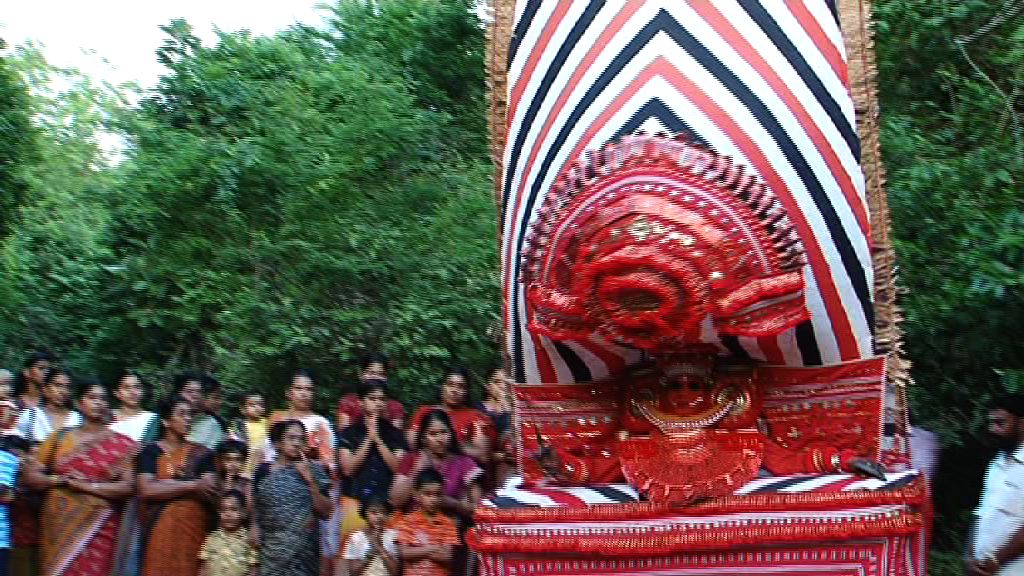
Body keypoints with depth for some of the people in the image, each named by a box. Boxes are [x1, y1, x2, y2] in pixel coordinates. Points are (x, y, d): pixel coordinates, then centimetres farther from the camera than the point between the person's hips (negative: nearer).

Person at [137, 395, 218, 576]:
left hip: (195, 527, 2)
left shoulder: (202, 453, 11)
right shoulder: (151, 451, 5)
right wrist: (193, 486, -7)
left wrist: (170, 485, -8)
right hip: (161, 529, -2)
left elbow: (210, 492, 0)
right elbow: (146, 490, -9)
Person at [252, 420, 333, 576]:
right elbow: (254, 513, 9)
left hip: (304, 550, 0)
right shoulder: (264, 470, 3)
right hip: (271, 550, 0)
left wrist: (311, 481, -10)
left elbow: (326, 513, -2)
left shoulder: (313, 470, 2)